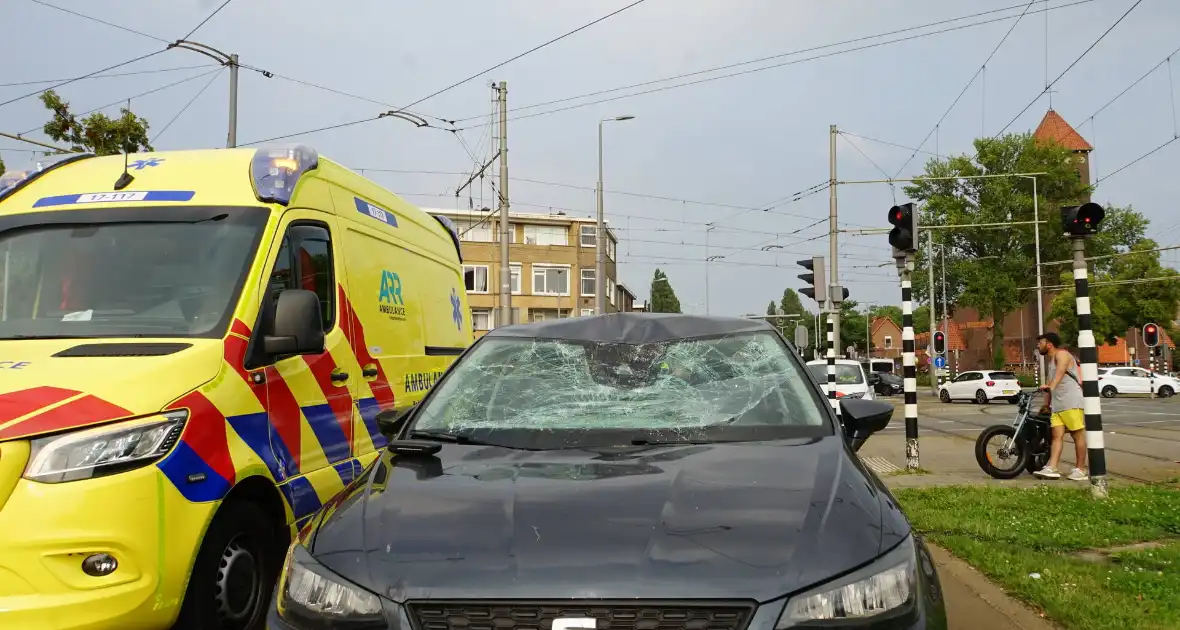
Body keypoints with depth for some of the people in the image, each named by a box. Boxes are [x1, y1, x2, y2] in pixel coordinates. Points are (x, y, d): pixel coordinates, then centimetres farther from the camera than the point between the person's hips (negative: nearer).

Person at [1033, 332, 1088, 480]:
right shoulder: (1049, 360, 23)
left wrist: (1050, 386, -44)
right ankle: (1051, 468, -11)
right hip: (1057, 405, 9)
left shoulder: (1061, 354, -6)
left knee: (1078, 435, -1)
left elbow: (1060, 372, -27)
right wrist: (1046, 404, 28)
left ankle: (1081, 470, 3)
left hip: (1072, 403, -9)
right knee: (1057, 436, -2)